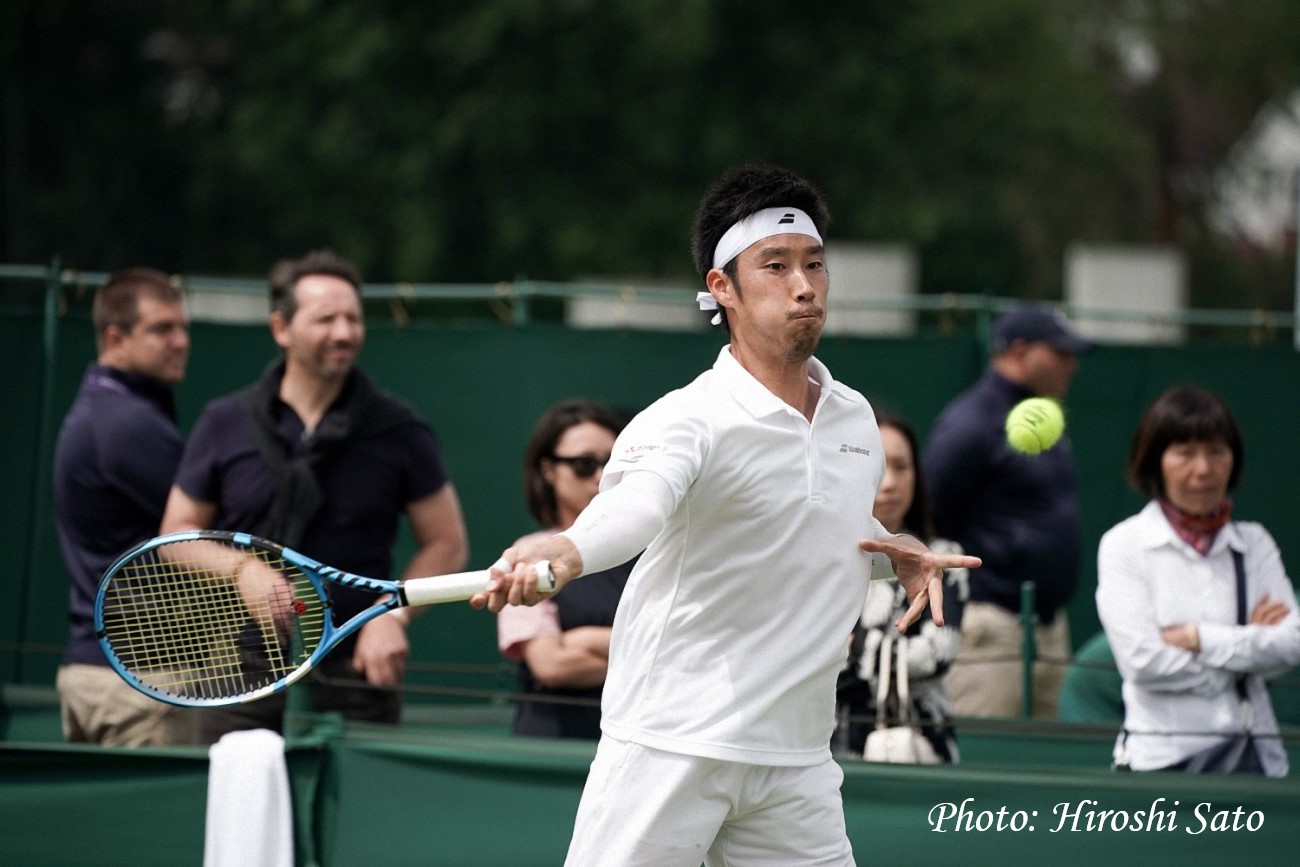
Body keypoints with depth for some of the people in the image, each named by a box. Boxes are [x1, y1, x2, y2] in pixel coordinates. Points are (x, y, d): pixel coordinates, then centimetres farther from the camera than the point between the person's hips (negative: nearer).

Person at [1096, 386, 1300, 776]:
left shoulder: (1255, 543, 12)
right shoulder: (1124, 546, 1)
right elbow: (1141, 659, -10)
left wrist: (1199, 638, -10)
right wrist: (1248, 644, -3)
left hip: (1254, 756, 3)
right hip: (1163, 755, -3)